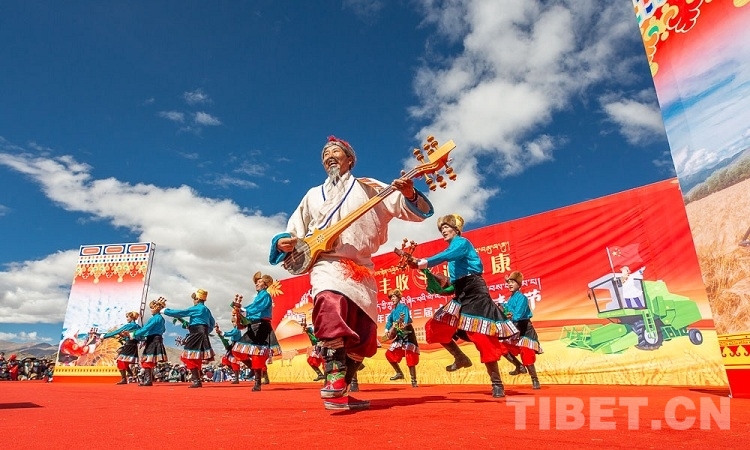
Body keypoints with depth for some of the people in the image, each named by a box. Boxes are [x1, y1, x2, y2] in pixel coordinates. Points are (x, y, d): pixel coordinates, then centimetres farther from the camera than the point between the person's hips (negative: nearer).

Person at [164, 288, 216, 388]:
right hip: (202, 334, 9)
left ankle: (197, 381, -8)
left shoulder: (196, 308, -8)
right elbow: (212, 323, 23)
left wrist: (165, 311, 2)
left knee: (191, 357, -6)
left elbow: (180, 313, -7)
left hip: (197, 335, -9)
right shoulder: (206, 309, 17)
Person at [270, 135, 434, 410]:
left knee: (361, 338, 2)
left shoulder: (368, 188, 13)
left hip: (361, 270, 1)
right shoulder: (313, 195, 21)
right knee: (332, 316, -32)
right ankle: (334, 386, -32)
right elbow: (294, 235, 22)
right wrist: (282, 243, -1)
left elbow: (415, 211, 4)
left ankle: (340, 393, 18)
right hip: (326, 264, -1)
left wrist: (409, 195, -18)